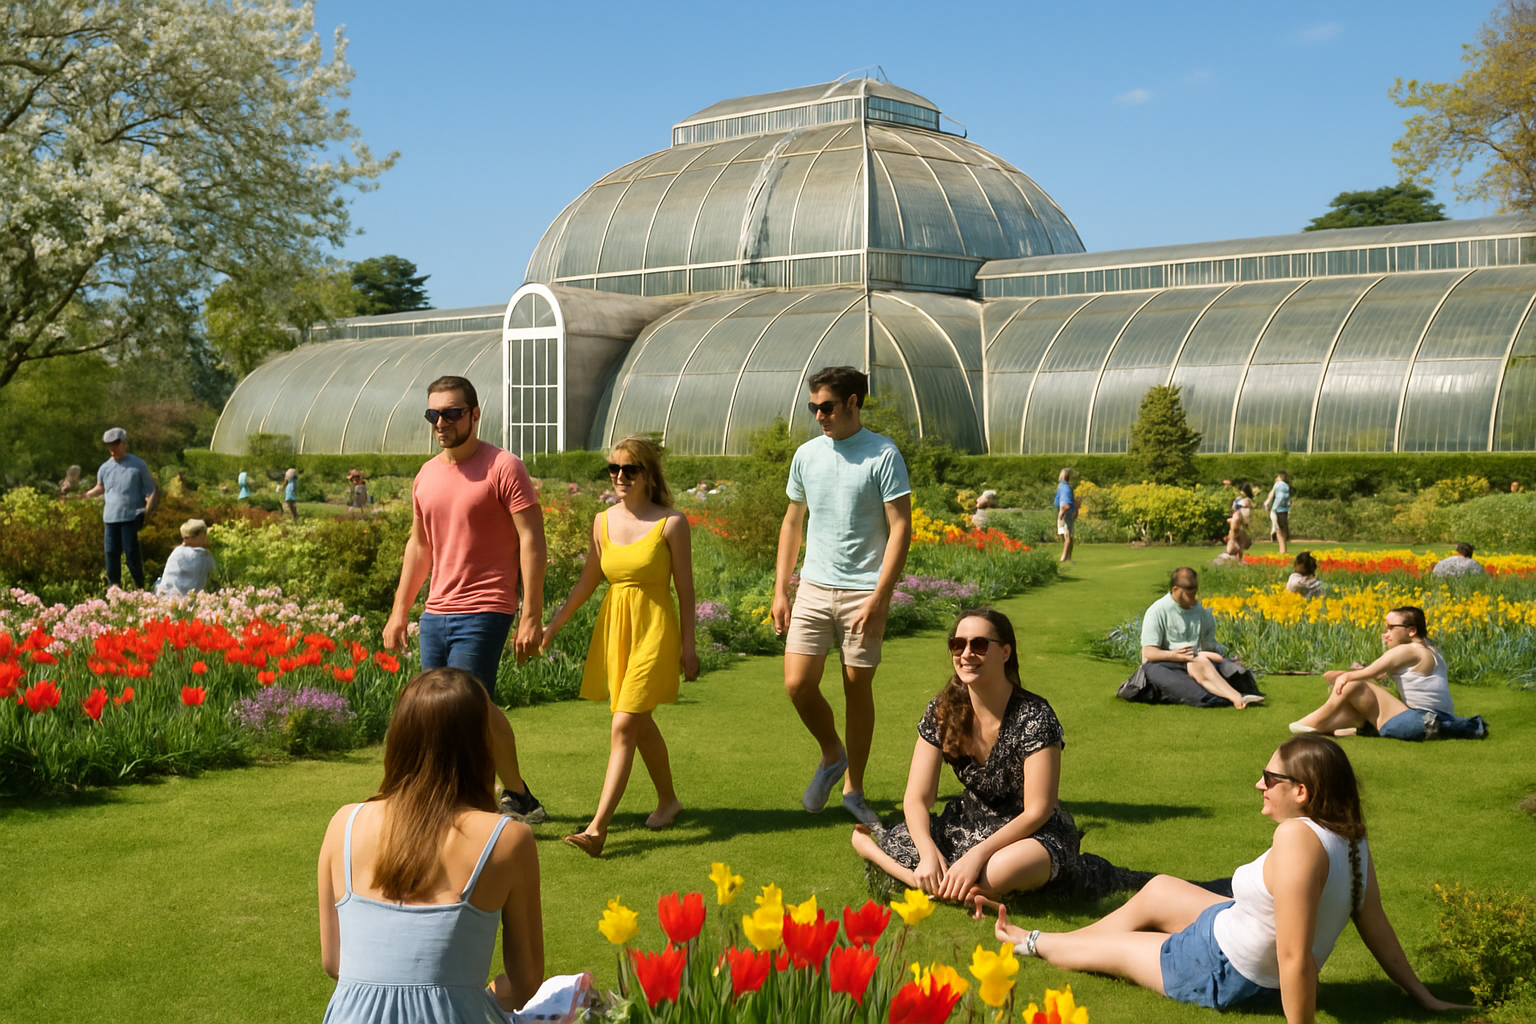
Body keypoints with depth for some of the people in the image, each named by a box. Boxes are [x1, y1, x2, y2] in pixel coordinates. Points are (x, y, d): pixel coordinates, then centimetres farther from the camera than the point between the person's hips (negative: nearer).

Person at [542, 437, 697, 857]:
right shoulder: (603, 521, 6)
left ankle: (598, 827, -12)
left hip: (654, 629, -5)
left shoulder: (671, 523, -8)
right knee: (640, 723, 15)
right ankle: (668, 800, 36)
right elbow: (588, 581, 14)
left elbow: (685, 588, -4)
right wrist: (552, 625, 12)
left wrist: (688, 646, -3)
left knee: (624, 726, -11)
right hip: (613, 626, 5)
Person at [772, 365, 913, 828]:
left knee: (858, 687, 4)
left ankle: (853, 788, 19)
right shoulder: (806, 455, 8)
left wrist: (879, 596, -17)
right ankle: (832, 755, 23)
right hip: (814, 587, 4)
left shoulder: (883, 455, -7)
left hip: (862, 592, -4)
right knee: (798, 684, -4)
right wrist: (780, 590, 11)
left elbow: (901, 528, -9)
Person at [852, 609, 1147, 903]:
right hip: (971, 823, 5)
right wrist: (928, 852, -26)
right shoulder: (942, 711, -5)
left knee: (998, 870, -42)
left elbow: (1037, 811, -20)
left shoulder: (1034, 717, -19)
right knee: (863, 836, -15)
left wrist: (977, 855, -30)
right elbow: (917, 798, -6)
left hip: (1031, 832, -5)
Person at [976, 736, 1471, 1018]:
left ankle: (1035, 944, 48)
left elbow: (1296, 956, -38)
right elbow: (1378, 929, -5)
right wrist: (1424, 997, 5)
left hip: (1223, 974, -9)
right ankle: (1036, 941, 44)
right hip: (1245, 937, 9)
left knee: (1113, 946, 16)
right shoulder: (1351, 840, -9)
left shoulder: (1298, 837, -37)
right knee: (1157, 889, 26)